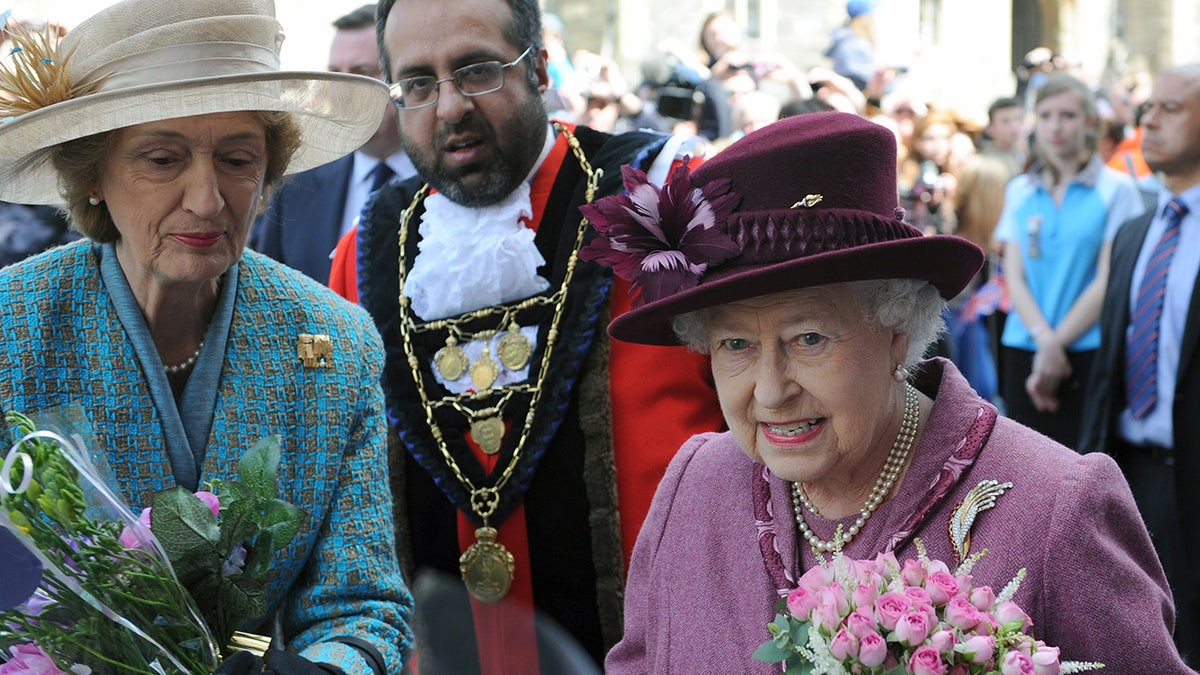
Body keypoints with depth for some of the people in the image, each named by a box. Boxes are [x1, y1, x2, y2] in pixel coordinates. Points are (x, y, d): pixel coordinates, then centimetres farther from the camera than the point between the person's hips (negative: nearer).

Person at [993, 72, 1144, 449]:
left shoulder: (1116, 189, 1)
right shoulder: (1019, 192, 12)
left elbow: (1108, 281, -5)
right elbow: (1014, 277, 6)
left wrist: (1056, 343, -9)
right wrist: (1044, 339, -11)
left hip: (1089, 351, -3)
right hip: (1023, 352, 4)